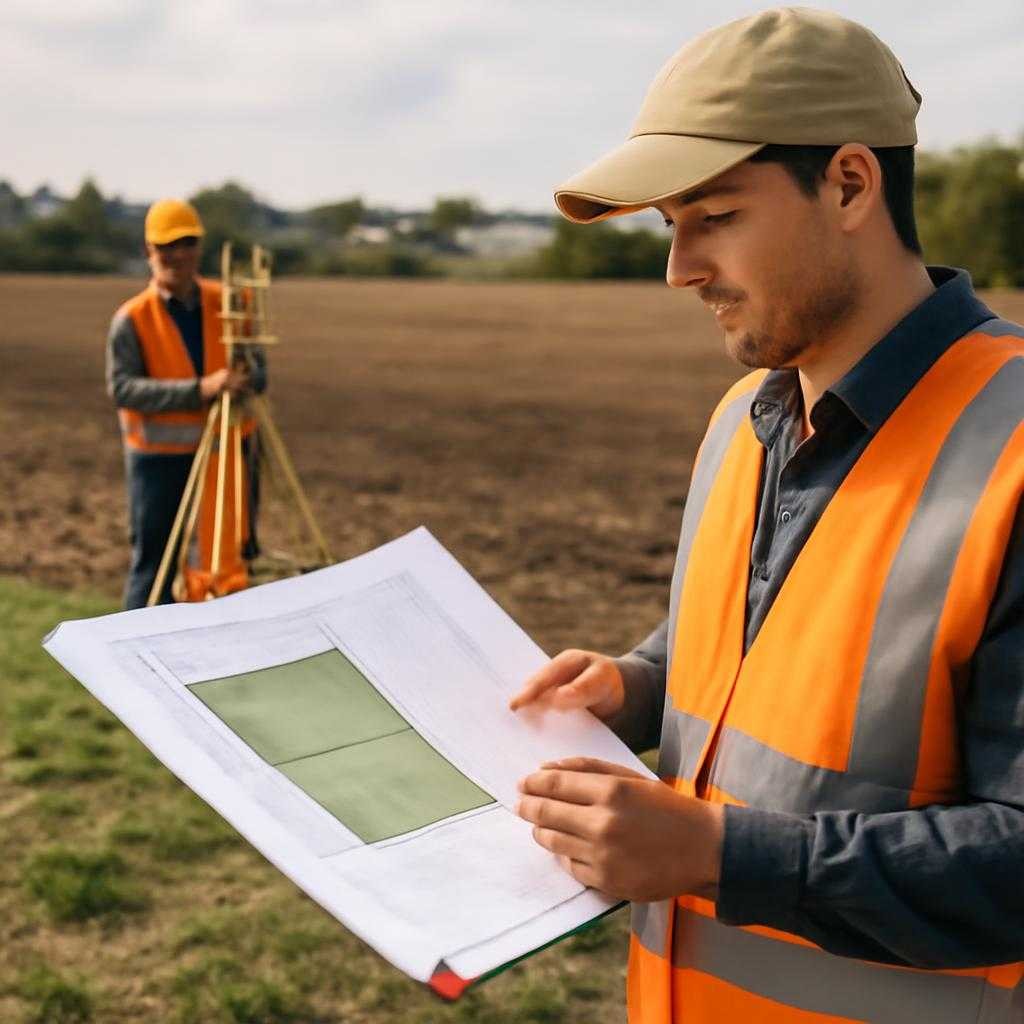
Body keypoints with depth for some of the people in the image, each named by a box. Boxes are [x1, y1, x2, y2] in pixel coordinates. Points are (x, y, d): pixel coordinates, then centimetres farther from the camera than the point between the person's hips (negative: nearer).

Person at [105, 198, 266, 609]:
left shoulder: (226, 304, 4)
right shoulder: (131, 320, -6)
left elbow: (258, 366, 2)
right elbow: (122, 387, -17)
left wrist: (246, 377, -23)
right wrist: (198, 390, -27)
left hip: (226, 449, 4)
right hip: (159, 456, -3)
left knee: (233, 553, 11)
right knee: (152, 559, 2)